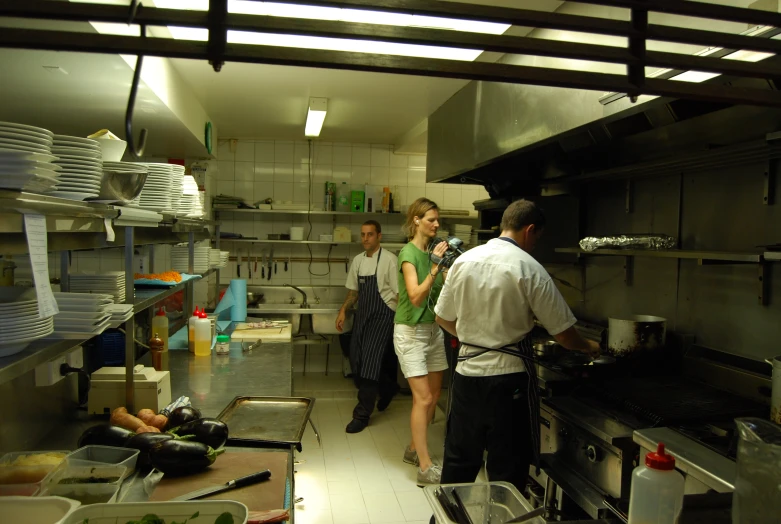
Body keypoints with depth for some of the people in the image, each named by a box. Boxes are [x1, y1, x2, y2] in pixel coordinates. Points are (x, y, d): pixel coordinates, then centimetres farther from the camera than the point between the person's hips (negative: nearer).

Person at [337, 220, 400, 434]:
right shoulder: (358, 260, 8)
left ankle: (362, 414, 5)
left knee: (369, 364, -8)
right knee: (356, 361, 11)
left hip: (382, 317, -7)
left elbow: (399, 293, -11)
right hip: (362, 315, 7)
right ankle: (387, 389, 37)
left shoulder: (389, 260, -12)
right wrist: (343, 310, 4)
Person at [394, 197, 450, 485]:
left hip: (433, 329, 8)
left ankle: (414, 449, 28)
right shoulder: (409, 253, -14)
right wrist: (435, 266, -28)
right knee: (423, 398, -8)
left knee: (433, 396, 12)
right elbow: (416, 297, -23)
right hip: (411, 331, -8)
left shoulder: (434, 251, 6)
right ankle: (425, 468, -1)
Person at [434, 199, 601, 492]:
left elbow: (443, 319, 9)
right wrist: (587, 347, 14)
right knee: (508, 469, 12)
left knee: (459, 461, 20)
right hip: (509, 375, -4)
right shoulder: (530, 269, -12)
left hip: (467, 371, 5)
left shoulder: (464, 261, 1)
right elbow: (563, 334, -7)